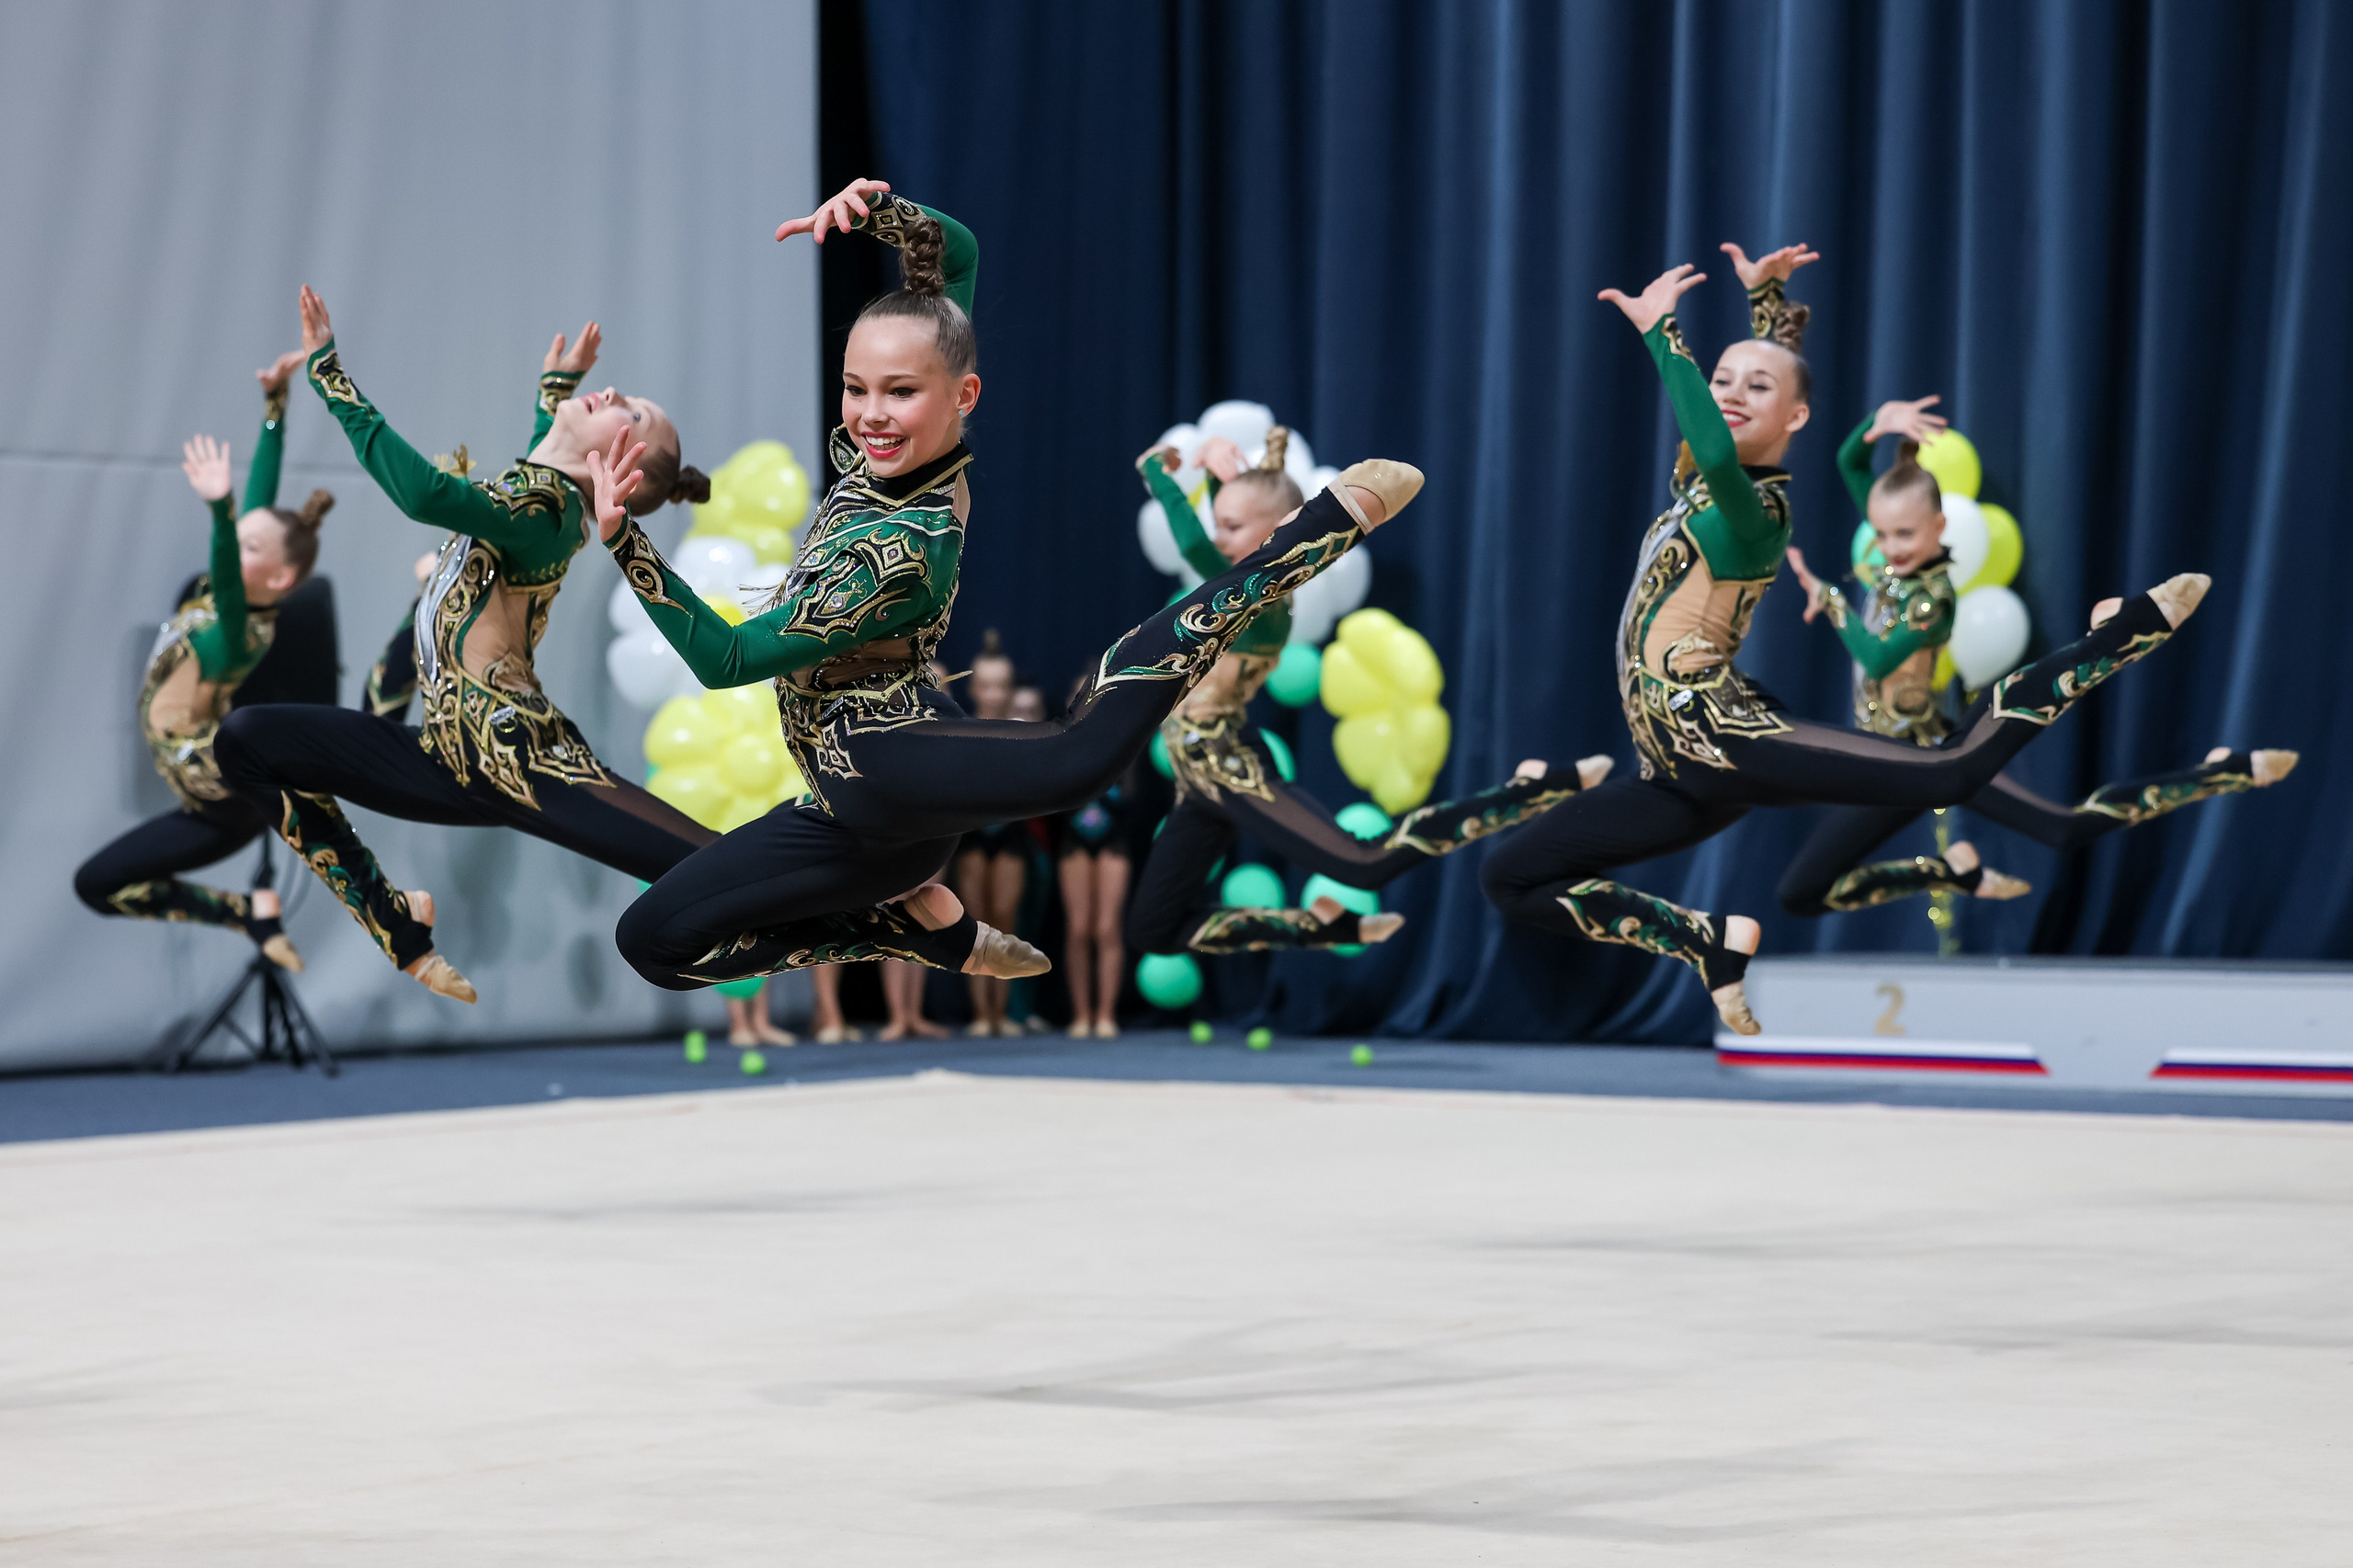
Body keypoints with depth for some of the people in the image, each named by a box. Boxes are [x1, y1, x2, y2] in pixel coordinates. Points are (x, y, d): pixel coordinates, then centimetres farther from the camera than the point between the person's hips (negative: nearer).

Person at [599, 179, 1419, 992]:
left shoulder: (898, 553, -21)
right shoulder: (906, 448, 2)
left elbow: (727, 658, -16)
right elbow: (952, 251, 11)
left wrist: (623, 539, -22)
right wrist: (880, 209, -9)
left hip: (882, 755, -10)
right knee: (654, 941, 15)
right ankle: (926, 920, 15)